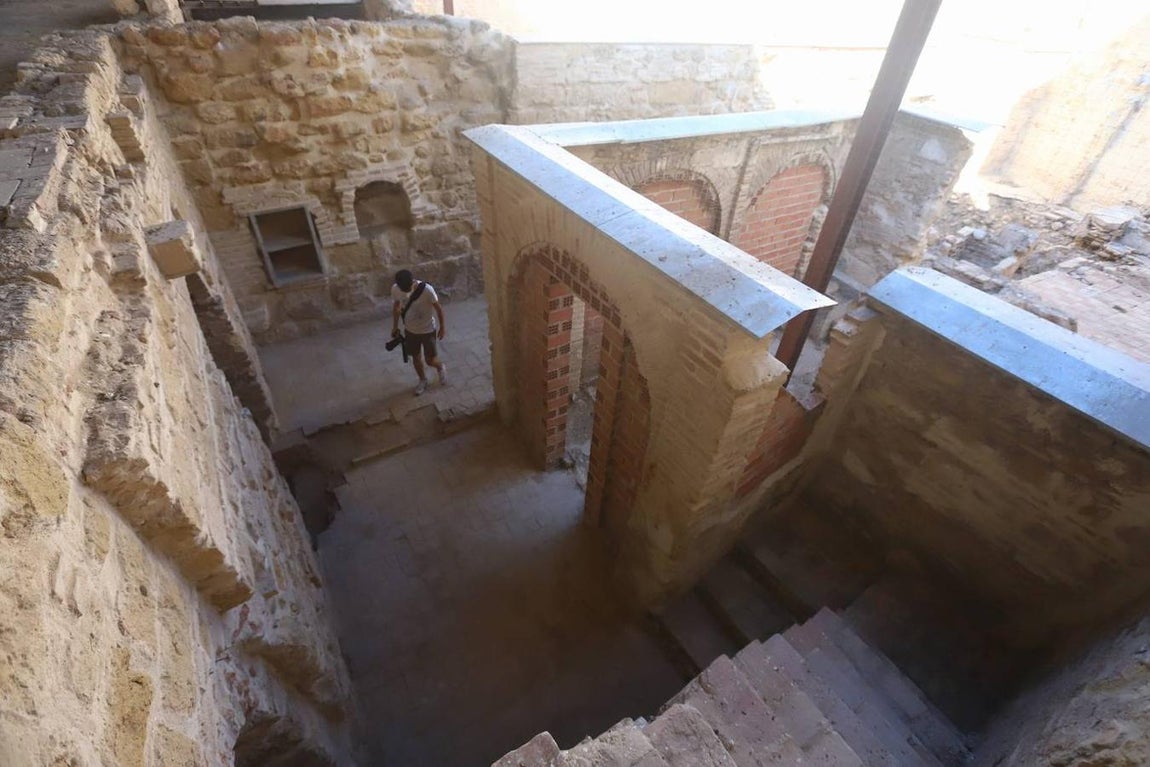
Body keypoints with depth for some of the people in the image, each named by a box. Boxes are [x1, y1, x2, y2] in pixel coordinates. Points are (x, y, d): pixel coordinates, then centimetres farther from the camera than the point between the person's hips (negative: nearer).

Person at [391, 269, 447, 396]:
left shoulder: (427, 289, -29)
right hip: (410, 330, 3)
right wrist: (395, 326, 11)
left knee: (430, 360, 5)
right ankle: (423, 380, 44)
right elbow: (396, 307, 2)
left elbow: (438, 308, -14)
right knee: (416, 358, 18)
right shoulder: (395, 289, -17)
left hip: (428, 330, -3)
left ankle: (441, 367, 41)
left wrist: (442, 327, -5)